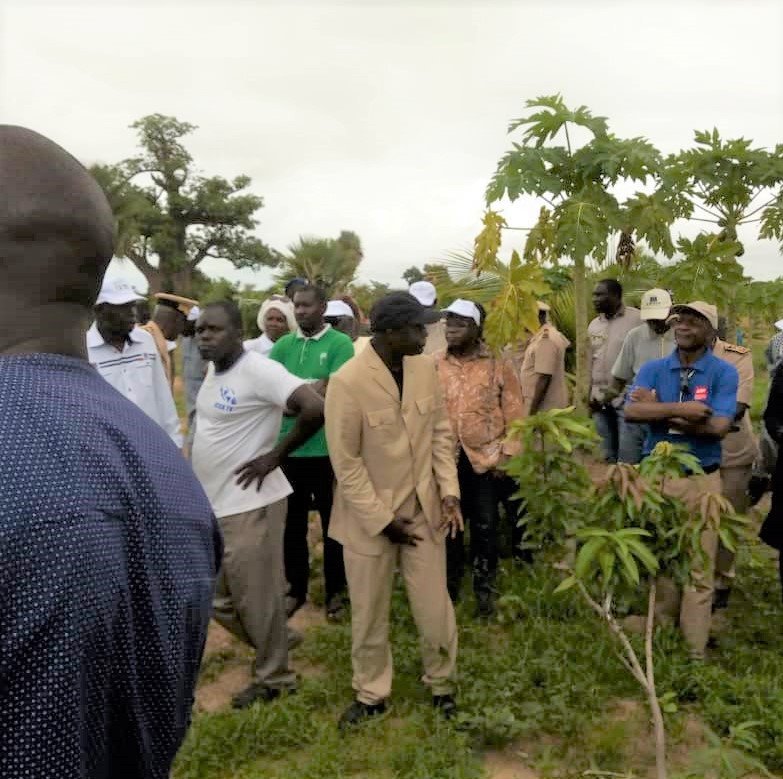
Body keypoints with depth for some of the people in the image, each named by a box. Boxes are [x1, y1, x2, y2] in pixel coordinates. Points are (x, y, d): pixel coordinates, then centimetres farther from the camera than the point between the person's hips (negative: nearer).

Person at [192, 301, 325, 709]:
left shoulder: (258, 370, -19)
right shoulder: (214, 370, 9)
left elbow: (316, 409, -28)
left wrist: (274, 456, -19)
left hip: (249, 504, -9)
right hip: (212, 503, 9)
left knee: (257, 598, 5)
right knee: (218, 599, 19)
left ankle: (274, 678, 26)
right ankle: (271, 647, 39)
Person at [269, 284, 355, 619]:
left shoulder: (340, 344, -7)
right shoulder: (283, 345, 6)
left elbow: (330, 392, -16)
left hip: (326, 450, -4)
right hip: (288, 448, 4)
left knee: (333, 523, 11)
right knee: (292, 523, 15)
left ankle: (335, 590, 27)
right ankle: (296, 589, 31)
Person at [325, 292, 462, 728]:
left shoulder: (425, 368, -4)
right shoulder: (348, 382, -20)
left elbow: (441, 432, 5)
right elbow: (346, 462, -16)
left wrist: (449, 490, -5)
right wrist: (382, 519, -15)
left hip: (424, 509, 4)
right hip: (369, 516, -3)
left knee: (435, 607, 12)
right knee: (369, 614, 14)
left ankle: (443, 685, 37)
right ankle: (372, 695, 37)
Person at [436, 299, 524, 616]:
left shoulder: (499, 366, -4)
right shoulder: (434, 365, 1)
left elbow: (514, 415, -3)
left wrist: (507, 456, -7)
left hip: (486, 459, -1)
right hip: (445, 460, 2)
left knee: (485, 526, 9)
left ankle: (485, 588, 26)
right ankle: (450, 583, 32)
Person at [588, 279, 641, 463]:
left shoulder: (636, 319, -9)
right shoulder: (594, 325, 11)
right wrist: (590, 394, 13)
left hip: (626, 398, -6)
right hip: (600, 399, 6)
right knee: (608, 454, 14)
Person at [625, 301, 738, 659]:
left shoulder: (724, 373, -6)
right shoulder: (653, 369, 1)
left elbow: (719, 427, -19)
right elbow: (631, 412, -15)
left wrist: (659, 411, -16)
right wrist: (681, 409, -23)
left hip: (702, 479, -2)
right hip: (655, 475, 3)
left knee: (700, 569, 5)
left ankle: (695, 650, 19)